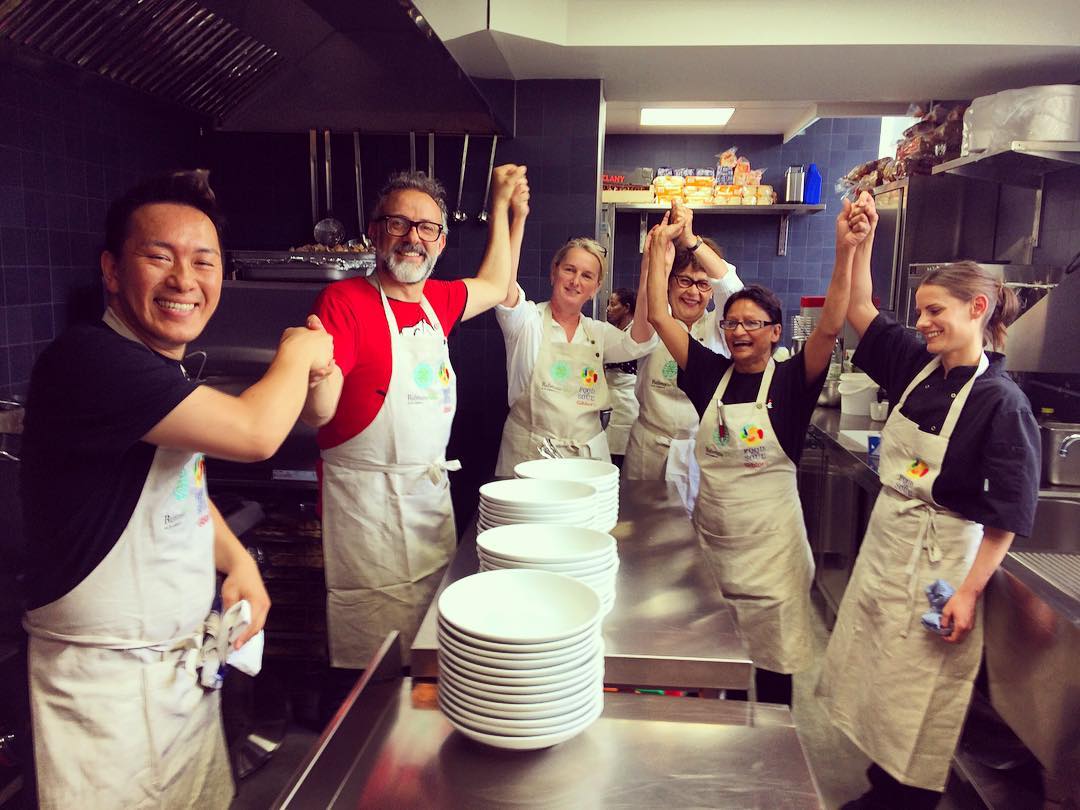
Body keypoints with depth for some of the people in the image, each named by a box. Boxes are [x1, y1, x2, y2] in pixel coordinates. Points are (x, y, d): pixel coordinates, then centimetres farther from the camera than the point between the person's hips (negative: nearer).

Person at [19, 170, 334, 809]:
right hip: (107, 686, -8)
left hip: (187, 659, 8)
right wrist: (298, 352, -9)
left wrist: (239, 561, 1)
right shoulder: (89, 360, -24)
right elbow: (252, 432, -29)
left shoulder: (166, 375, 6)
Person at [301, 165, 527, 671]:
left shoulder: (438, 301, 6)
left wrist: (501, 204, 27)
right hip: (367, 500, -7)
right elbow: (317, 413, -19)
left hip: (433, 491, 7)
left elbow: (495, 286, 27)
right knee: (372, 667, 4)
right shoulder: (345, 300, -13)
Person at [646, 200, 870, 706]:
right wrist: (659, 247, -6)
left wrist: (845, 251, -31)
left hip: (769, 544, -3)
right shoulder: (711, 373, 1)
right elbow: (659, 316, -2)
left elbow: (830, 327, -21)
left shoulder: (790, 381, -6)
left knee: (772, 663, 9)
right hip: (709, 536, 3)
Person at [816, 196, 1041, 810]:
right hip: (885, 541, 7)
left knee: (916, 695, 7)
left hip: (941, 559, -7)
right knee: (874, 678, 18)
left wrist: (970, 591, -18)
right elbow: (861, 312, 8)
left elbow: (1009, 512, -17)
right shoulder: (918, 367, 1)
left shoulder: (1000, 401, -17)